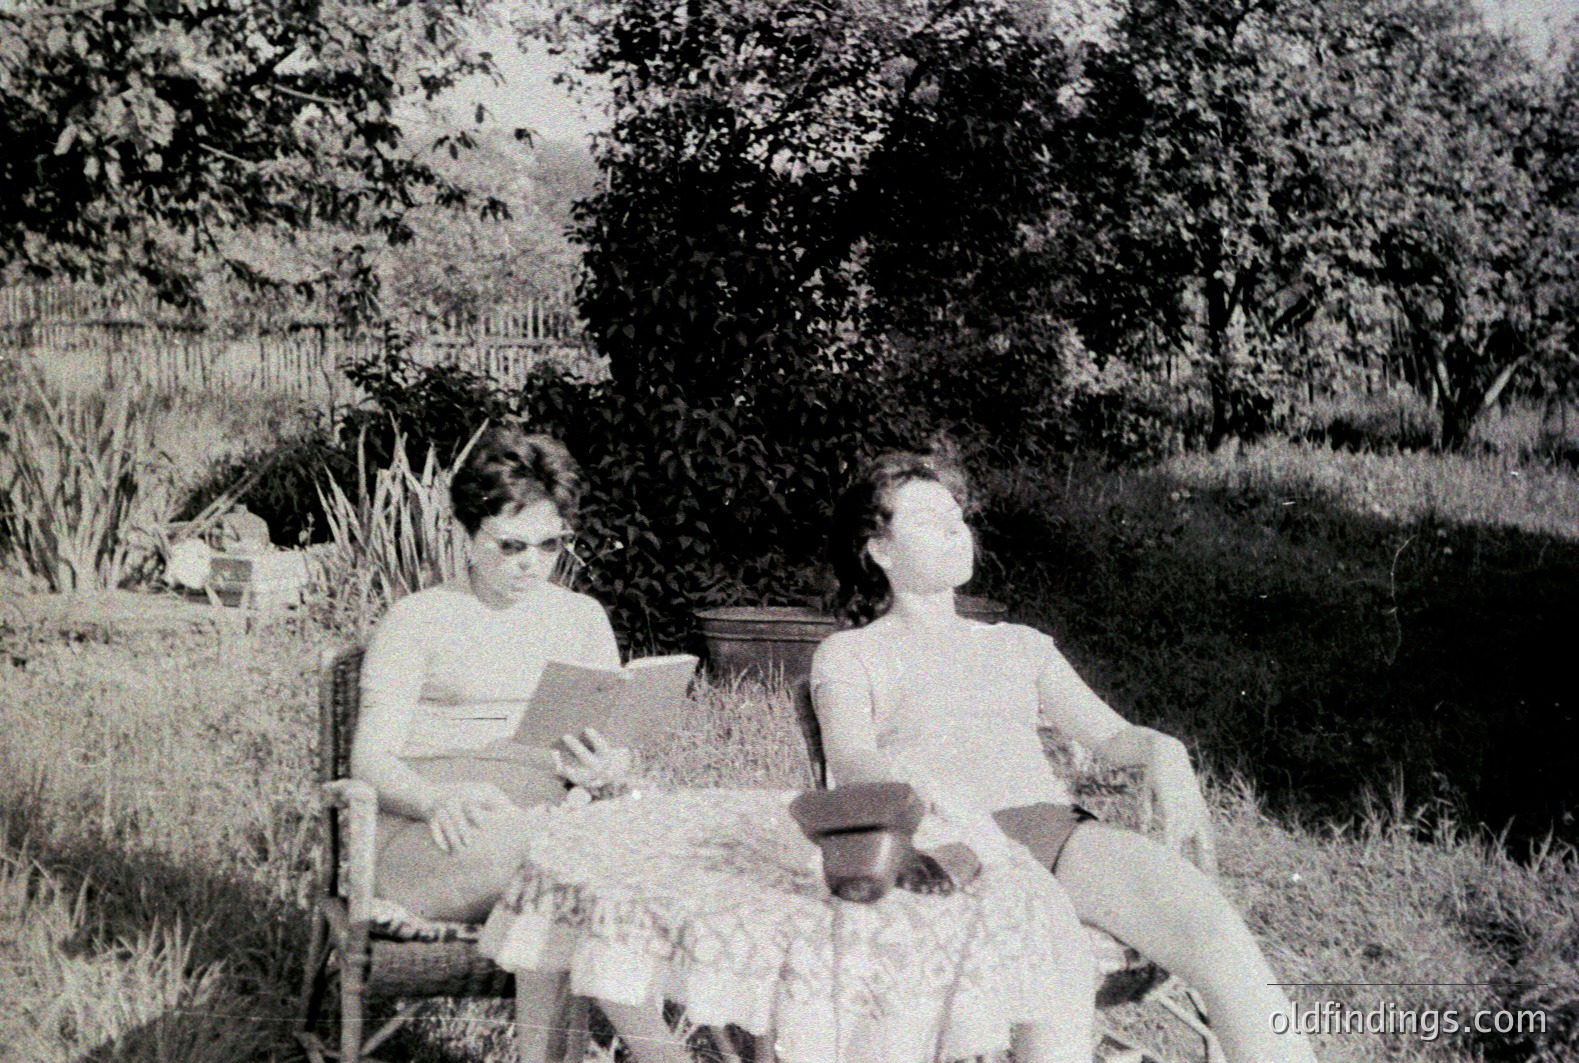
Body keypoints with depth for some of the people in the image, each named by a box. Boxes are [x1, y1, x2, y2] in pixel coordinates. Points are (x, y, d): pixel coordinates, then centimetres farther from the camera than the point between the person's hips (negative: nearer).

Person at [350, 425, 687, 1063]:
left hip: (549, 826, 3)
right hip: (425, 837, -3)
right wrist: (438, 799, -26)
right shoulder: (417, 620, 8)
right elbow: (371, 758, -2)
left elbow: (620, 749, 14)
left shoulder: (580, 617, 19)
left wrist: (609, 768, -13)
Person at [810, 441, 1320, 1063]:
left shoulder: (1019, 644, 32)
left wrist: (1162, 751, -7)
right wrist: (934, 790, -26)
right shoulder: (848, 655, 18)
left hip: (1059, 828, 4)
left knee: (1218, 934, -28)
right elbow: (849, 760, -2)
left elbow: (1110, 735, 19)